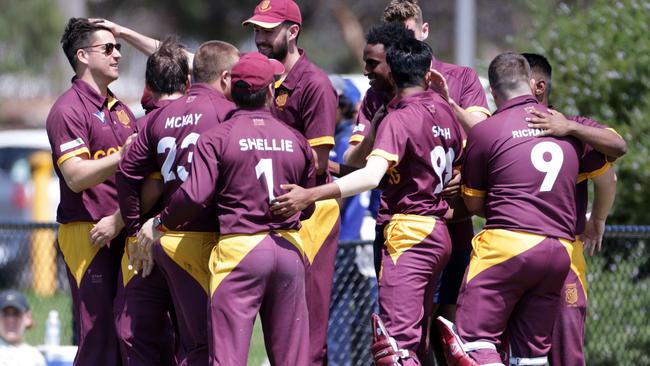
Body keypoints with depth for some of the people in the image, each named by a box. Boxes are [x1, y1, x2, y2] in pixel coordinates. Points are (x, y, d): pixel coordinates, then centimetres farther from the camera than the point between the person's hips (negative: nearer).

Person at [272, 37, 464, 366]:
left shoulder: (398, 119, -13)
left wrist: (311, 195, -34)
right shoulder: (443, 111, 9)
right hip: (440, 233, 8)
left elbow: (371, 175, -28)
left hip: (407, 234, -8)